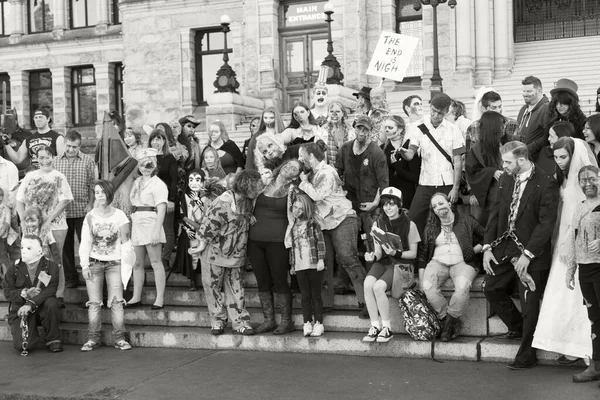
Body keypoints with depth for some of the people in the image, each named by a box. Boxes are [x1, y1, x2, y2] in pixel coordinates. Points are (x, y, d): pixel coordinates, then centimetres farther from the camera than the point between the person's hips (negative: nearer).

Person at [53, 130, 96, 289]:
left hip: (82, 210, -2)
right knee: (66, 246, 9)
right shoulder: (56, 161, 6)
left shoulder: (88, 161, 0)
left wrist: (90, 204, -7)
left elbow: (92, 185, 0)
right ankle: (70, 278, 19)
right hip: (62, 211, 2)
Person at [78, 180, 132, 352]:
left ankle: (119, 338, -3)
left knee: (116, 301, -8)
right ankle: (93, 339, 6)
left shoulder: (119, 215, 2)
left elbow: (126, 243, 3)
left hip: (114, 262, -1)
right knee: (94, 302, -1)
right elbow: (85, 243, 4)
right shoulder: (90, 217, 3)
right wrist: (84, 265, -4)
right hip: (94, 263, 1)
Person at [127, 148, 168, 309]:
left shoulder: (158, 184, -7)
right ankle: (136, 297, 19)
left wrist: (157, 230, -22)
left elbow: (161, 209, -14)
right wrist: (129, 226, 13)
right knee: (137, 263, 11)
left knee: (156, 262, -4)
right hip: (136, 225, 8)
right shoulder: (137, 183, 17)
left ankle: (160, 299, -1)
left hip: (151, 225, -8)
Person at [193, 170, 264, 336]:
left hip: (235, 254, 6)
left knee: (235, 288, 7)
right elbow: (210, 223, -18)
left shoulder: (247, 201, -1)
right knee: (213, 286, 5)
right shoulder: (224, 203, -24)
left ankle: (240, 322, 10)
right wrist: (202, 244, -12)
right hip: (215, 252, -6)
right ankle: (217, 321, 17)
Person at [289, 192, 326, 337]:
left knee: (316, 295, 2)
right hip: (299, 266, 4)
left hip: (313, 265, -4)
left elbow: (320, 242, -4)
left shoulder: (313, 223, -1)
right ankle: (307, 323, 9)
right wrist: (292, 264, 14)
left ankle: (318, 324, 7)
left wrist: (321, 259, -10)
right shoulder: (293, 227, 13)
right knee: (305, 296, 5)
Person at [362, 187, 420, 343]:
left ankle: (387, 328, -12)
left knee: (378, 287, -29)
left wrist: (396, 253, -19)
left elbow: (413, 253, -2)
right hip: (383, 262, 4)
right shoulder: (378, 224, 6)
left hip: (402, 264, -4)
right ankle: (375, 326, -16)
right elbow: (378, 251, 6)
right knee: (368, 284, -27)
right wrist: (373, 257, -17)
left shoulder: (409, 225, -5)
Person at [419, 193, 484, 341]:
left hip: (462, 262, -2)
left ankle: (450, 321, -16)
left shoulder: (466, 221, 9)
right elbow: (423, 251, 13)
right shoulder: (431, 227, 17)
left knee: (463, 286, -36)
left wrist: (475, 250, -7)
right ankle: (454, 323, -17)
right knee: (428, 286, -30)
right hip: (438, 262, 3)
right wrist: (421, 274, 1)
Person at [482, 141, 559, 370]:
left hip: (532, 253, -7)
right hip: (504, 248, 7)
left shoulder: (546, 184, -15)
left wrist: (527, 255, -20)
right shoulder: (505, 179, 5)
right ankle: (517, 328, 35)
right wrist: (487, 247, 1)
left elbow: (546, 222, -18)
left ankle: (526, 355, 15)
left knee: (529, 304, 1)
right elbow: (495, 213, 8)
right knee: (491, 288, 14)